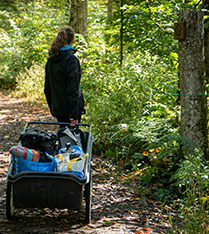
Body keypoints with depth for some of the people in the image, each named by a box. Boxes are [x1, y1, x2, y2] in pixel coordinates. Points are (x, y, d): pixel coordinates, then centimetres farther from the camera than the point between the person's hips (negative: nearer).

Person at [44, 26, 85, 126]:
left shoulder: (50, 60, 9)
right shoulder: (71, 59, -14)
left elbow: (47, 87, 14)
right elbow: (73, 88, -18)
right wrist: (74, 114, -19)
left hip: (56, 107, 7)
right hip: (68, 109, -7)